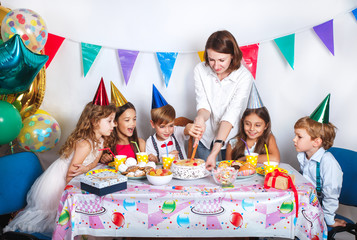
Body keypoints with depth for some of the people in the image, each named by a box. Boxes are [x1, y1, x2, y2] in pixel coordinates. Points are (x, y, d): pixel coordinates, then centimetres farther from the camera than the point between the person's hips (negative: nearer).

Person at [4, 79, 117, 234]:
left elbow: (94, 161, 4)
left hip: (69, 181, 8)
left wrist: (86, 168, -19)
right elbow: (70, 174, -26)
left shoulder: (101, 140, -6)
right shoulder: (85, 144, -33)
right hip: (58, 181, -8)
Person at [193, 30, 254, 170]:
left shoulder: (244, 76, -19)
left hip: (230, 137, -2)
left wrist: (215, 152, -33)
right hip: (205, 137, 2)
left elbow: (231, 115, -25)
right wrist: (200, 118, -39)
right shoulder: (200, 70, -11)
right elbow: (203, 105, -12)